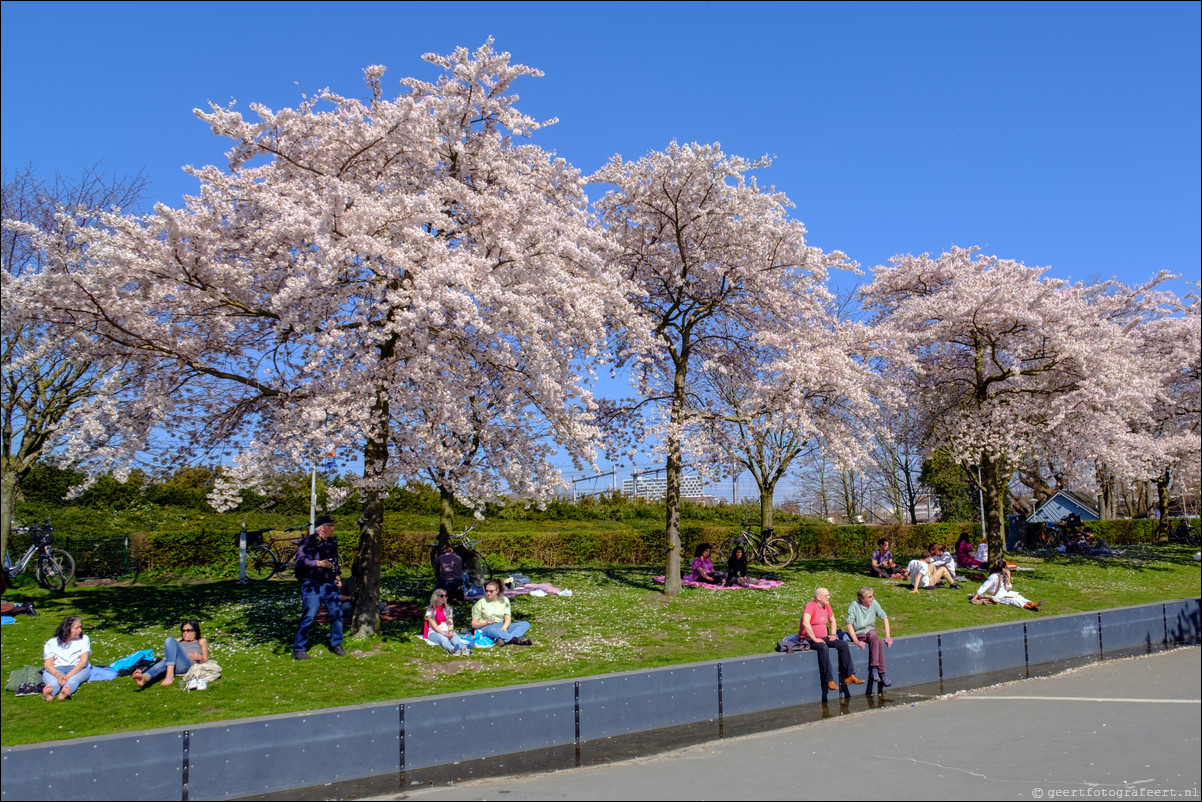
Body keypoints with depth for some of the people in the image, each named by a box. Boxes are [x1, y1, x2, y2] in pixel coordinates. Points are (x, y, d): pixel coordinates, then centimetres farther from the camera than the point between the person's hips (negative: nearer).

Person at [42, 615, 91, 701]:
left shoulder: (84, 639, 8)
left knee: (73, 679, -35)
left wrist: (69, 675, -22)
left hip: (78, 668, 0)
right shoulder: (52, 643, 7)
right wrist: (58, 675, -27)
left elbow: (83, 661, -4)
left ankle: (65, 693, -68)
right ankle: (50, 692, -67)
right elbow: (48, 664, -4)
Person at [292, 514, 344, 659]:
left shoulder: (332, 543, 15)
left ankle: (336, 644, 22)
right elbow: (300, 561, -17)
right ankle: (298, 649, 4)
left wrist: (336, 577, 14)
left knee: (337, 613, 5)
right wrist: (319, 563, -21)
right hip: (312, 586, -6)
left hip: (330, 585, 6)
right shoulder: (307, 541, -7)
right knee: (308, 616, -8)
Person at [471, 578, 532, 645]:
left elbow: (508, 618, 3)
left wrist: (504, 627, -20)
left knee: (526, 624, -17)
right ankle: (517, 640, -48)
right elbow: (474, 624, 1)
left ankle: (504, 639, -43)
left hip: (502, 627, 4)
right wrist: (486, 623, -19)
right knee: (491, 630, -42)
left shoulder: (504, 600, 11)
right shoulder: (480, 603, 2)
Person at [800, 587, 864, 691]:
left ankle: (849, 676, -7)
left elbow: (832, 621, 28)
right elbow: (805, 623, -30)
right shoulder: (811, 605, -15)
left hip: (823, 638, 8)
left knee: (843, 644, -8)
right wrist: (814, 639, -29)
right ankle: (829, 681, -33)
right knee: (823, 647, -35)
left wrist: (833, 634, 11)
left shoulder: (827, 606, 11)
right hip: (808, 639, -8)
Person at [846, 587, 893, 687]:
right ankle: (881, 674, -31)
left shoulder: (874, 603, -3)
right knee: (878, 642, -30)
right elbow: (849, 624, -17)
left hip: (870, 631, 4)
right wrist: (856, 641, -25)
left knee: (874, 637, -32)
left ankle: (874, 669, -32)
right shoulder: (854, 605, -15)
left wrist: (888, 636, -4)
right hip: (858, 634, -4)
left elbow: (885, 618, 4)